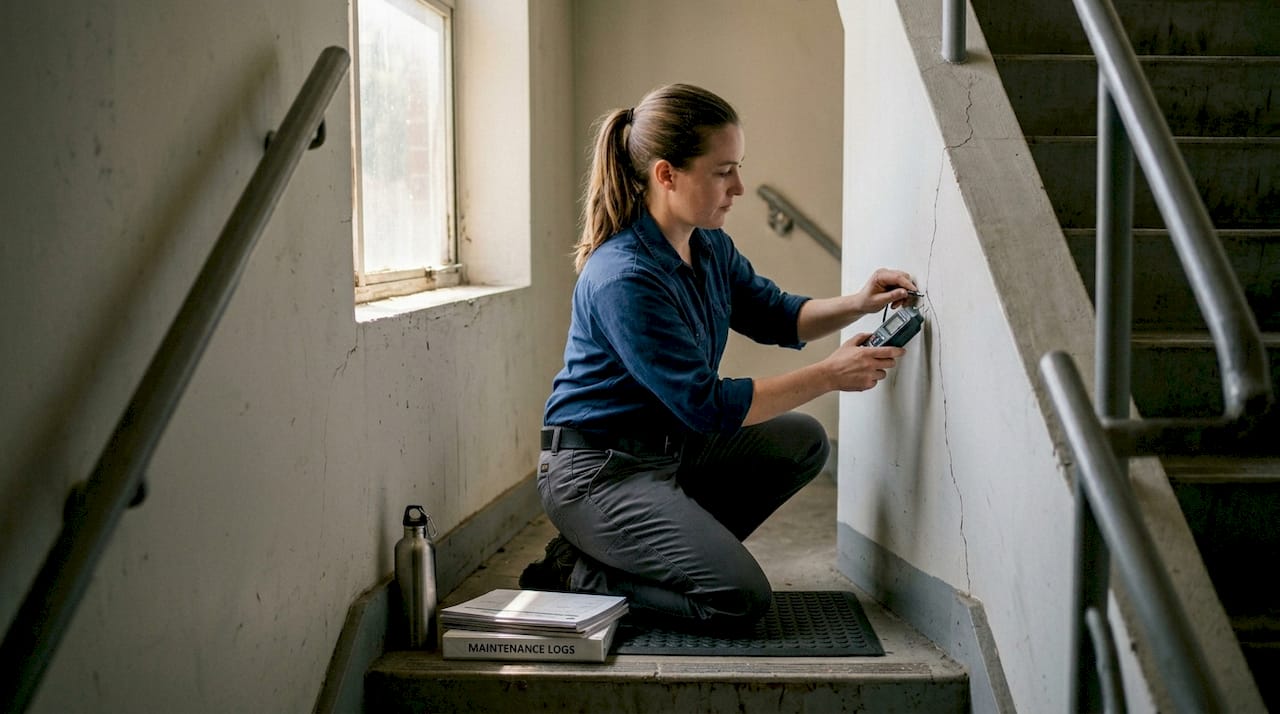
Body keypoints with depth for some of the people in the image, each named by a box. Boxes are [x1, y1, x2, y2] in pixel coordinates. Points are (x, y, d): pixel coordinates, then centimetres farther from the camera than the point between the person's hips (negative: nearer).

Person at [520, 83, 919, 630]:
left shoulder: (708, 244, 1)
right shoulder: (624, 280, -28)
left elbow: (773, 316, 14)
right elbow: (709, 406, -25)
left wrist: (855, 305, -6)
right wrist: (830, 375, -21)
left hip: (671, 446, 10)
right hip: (598, 472, -9)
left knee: (803, 441, 12)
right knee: (740, 598, -18)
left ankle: (665, 551, 9)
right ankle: (574, 579, -1)